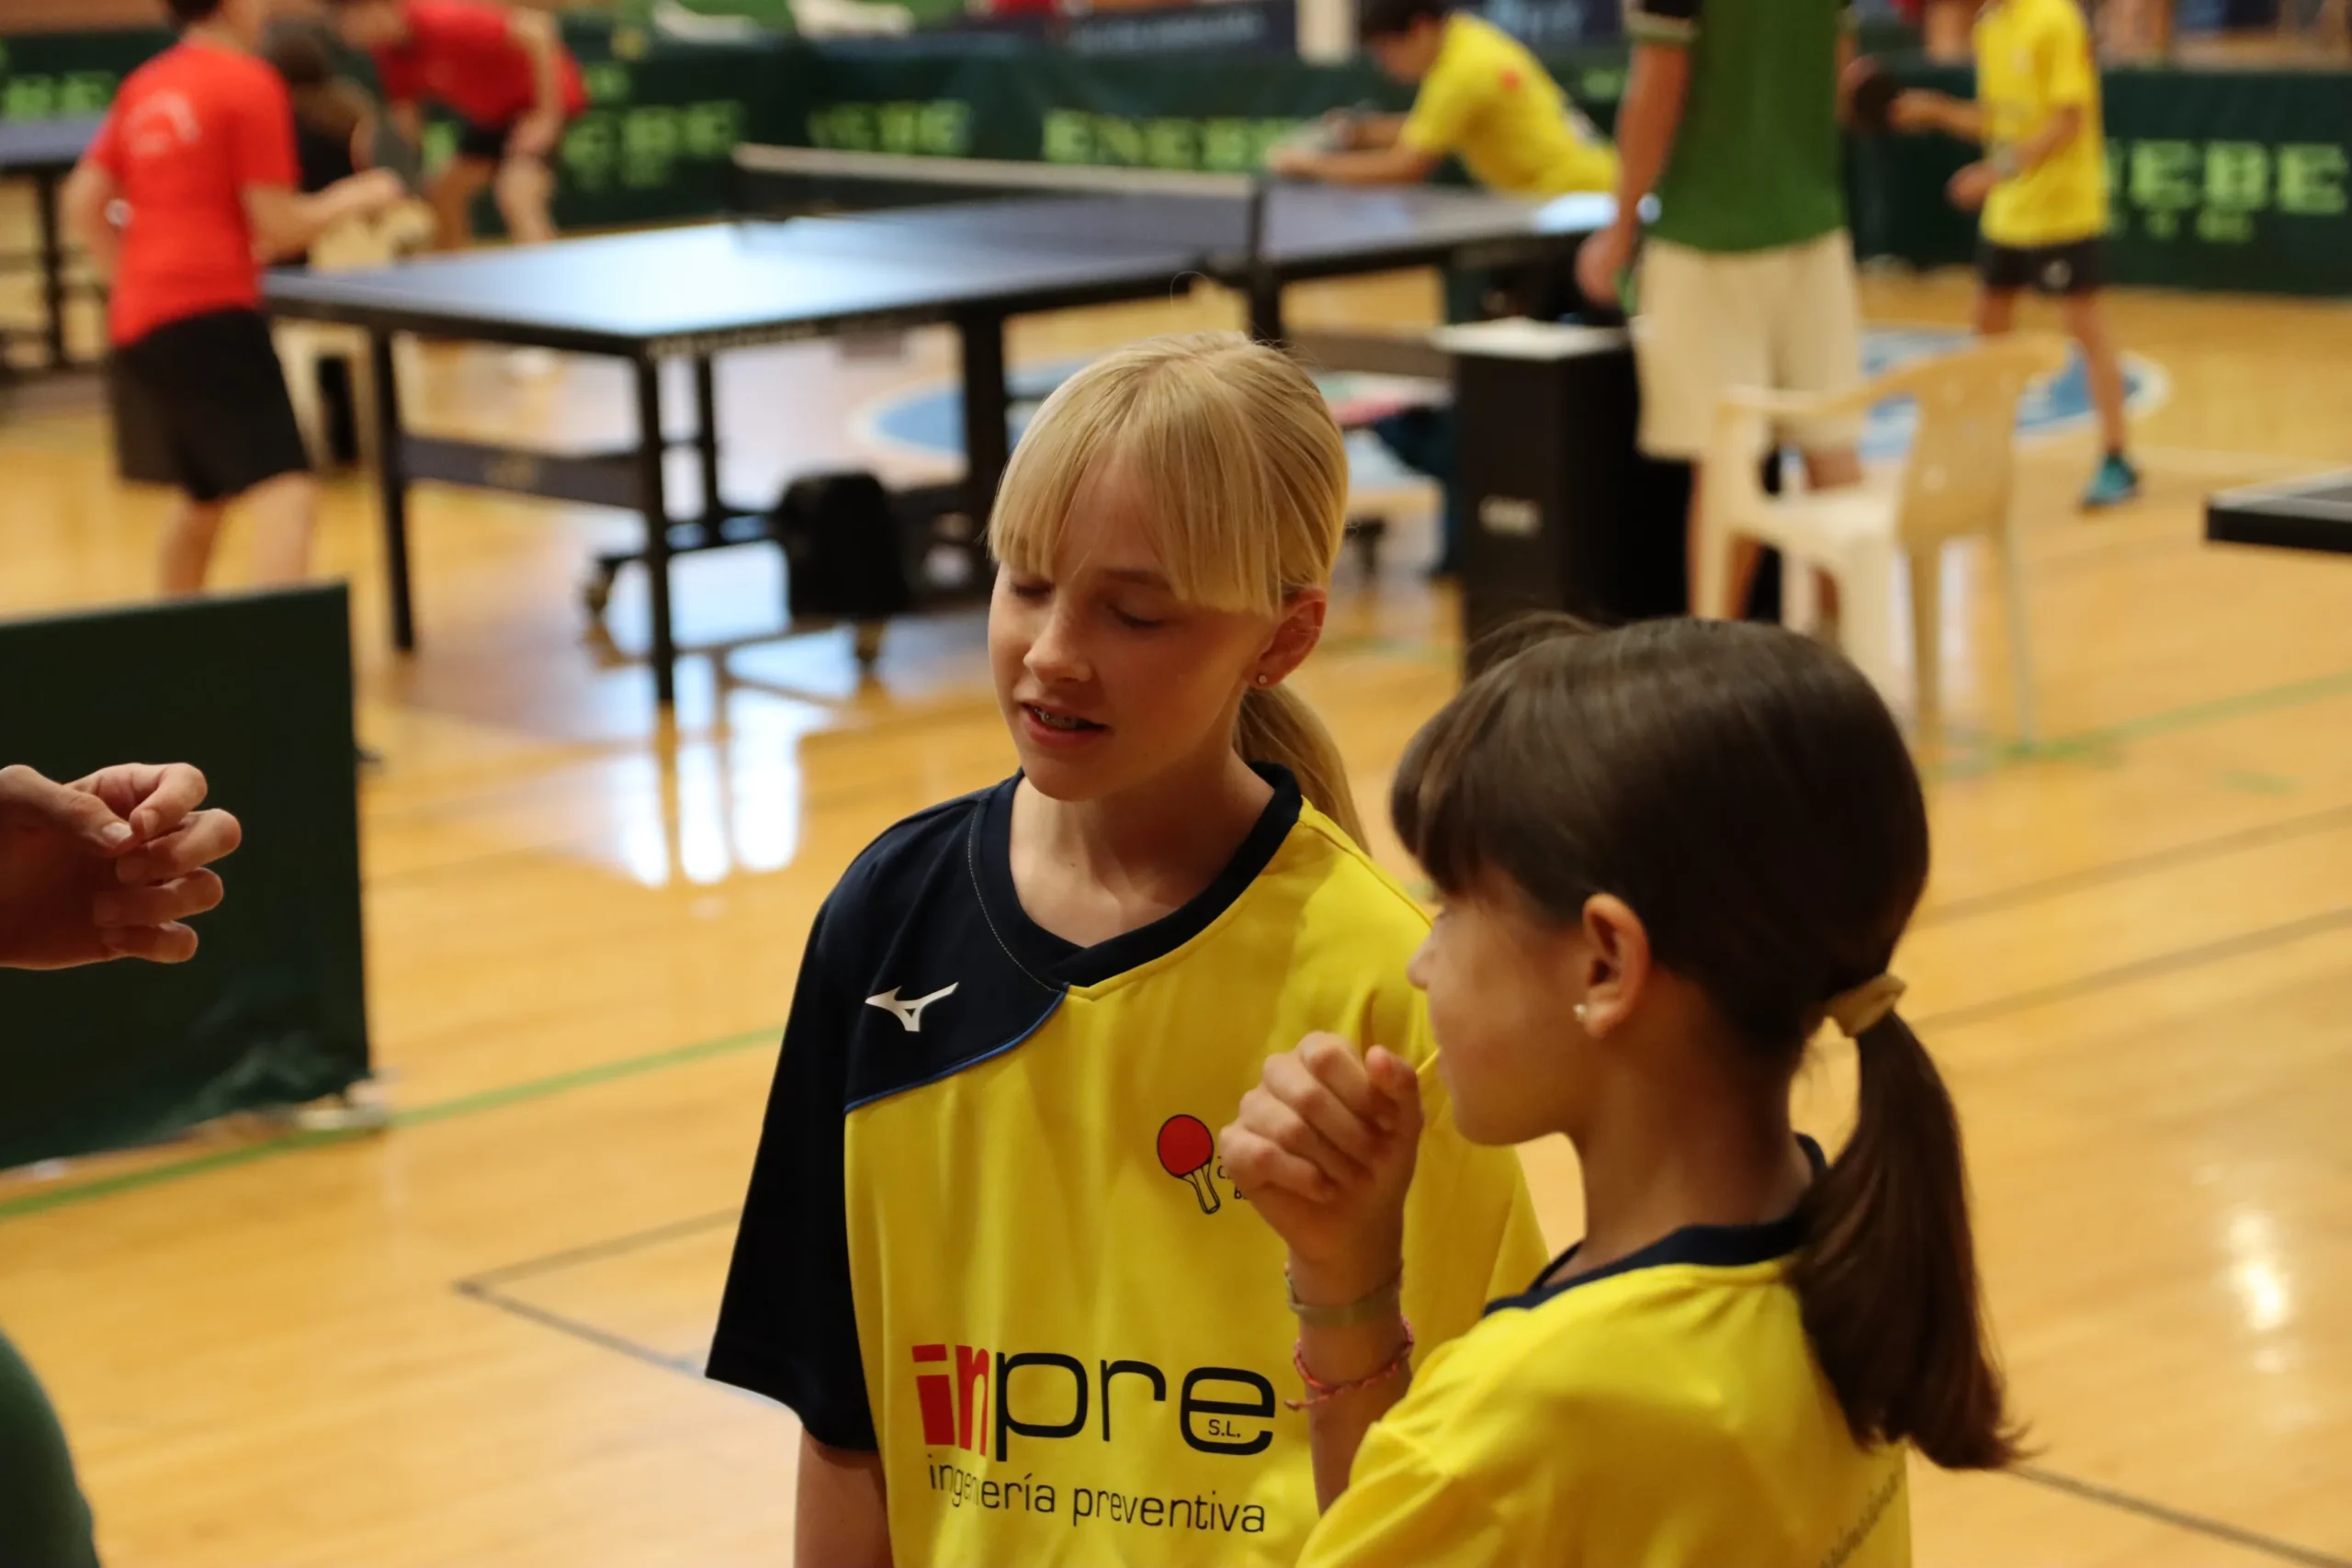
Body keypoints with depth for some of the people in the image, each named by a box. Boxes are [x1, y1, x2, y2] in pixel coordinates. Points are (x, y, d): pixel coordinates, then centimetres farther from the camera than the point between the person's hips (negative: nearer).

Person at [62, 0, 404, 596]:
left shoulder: (143, 87, 16)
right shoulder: (251, 84, -6)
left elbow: (82, 203, 18)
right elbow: (280, 227, -8)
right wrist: (359, 196, 8)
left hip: (136, 330, 9)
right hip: (210, 323, -9)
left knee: (204, 499, 25)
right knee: (287, 495, -19)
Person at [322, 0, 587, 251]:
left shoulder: (445, 22, -33)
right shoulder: (389, 51, -8)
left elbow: (535, 30, -33)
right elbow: (404, 110, 2)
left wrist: (546, 115, -28)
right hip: (491, 112, 9)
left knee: (516, 199, -27)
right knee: (444, 195, 12)